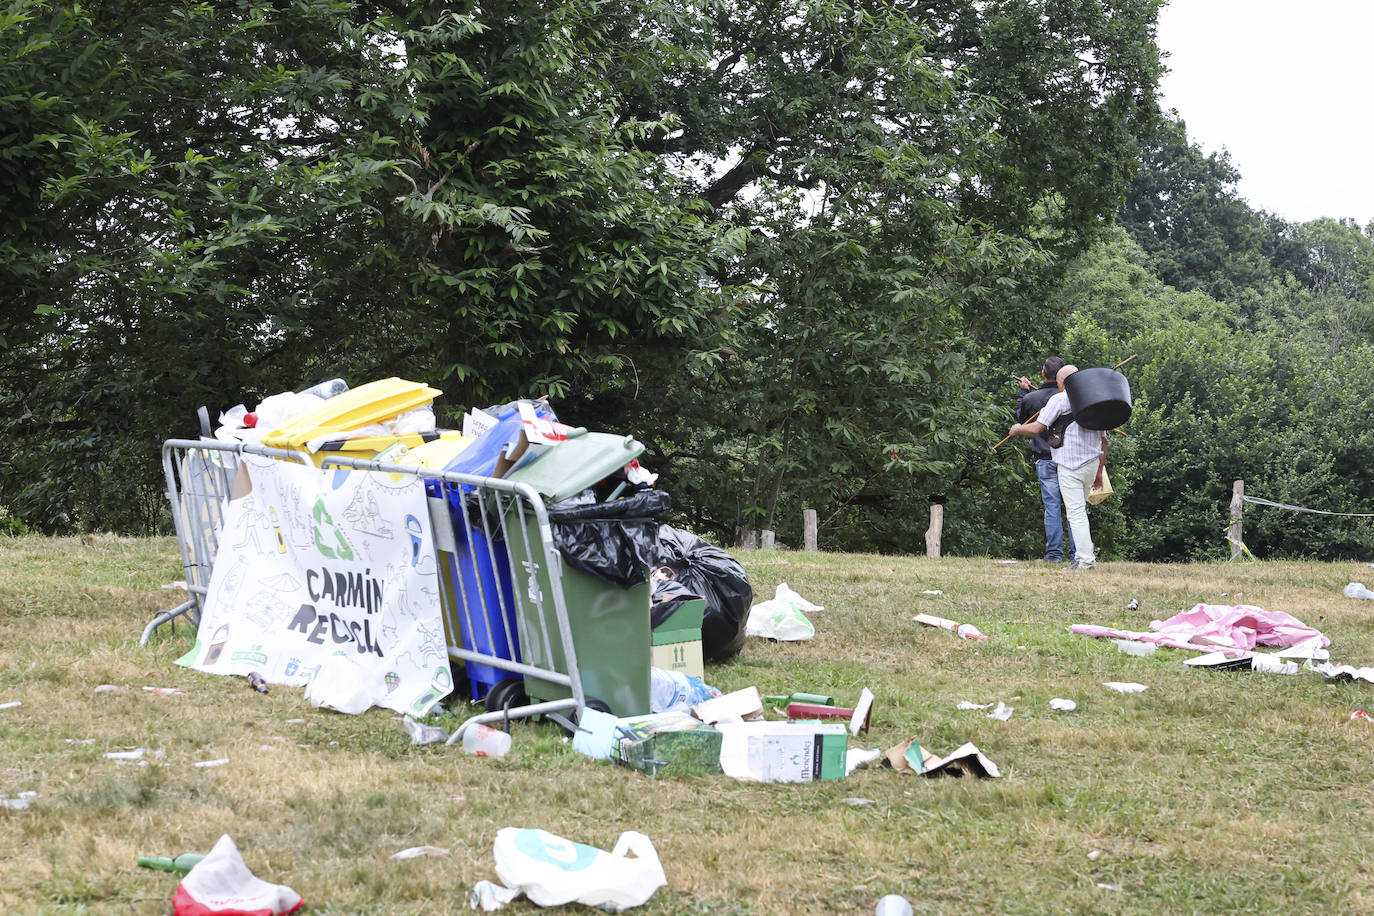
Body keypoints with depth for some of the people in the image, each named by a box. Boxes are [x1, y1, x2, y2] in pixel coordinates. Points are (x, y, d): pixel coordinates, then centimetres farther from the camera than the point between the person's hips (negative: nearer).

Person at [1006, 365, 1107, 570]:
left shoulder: (1059, 400, -5)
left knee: (1075, 512, -8)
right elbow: (1104, 441, 19)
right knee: (1080, 510, 18)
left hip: (1069, 465, -7)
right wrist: (1099, 472, 24)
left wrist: (1018, 429, 10)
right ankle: (1082, 553, 15)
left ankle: (1085, 559, -15)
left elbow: (1036, 428, -10)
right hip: (1092, 462, 7)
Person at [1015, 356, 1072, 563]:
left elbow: (1020, 417, 17)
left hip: (1045, 460, 0)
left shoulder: (1031, 398, -3)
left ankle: (1054, 553, -2)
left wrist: (1023, 391, 27)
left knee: (1052, 506, 1)